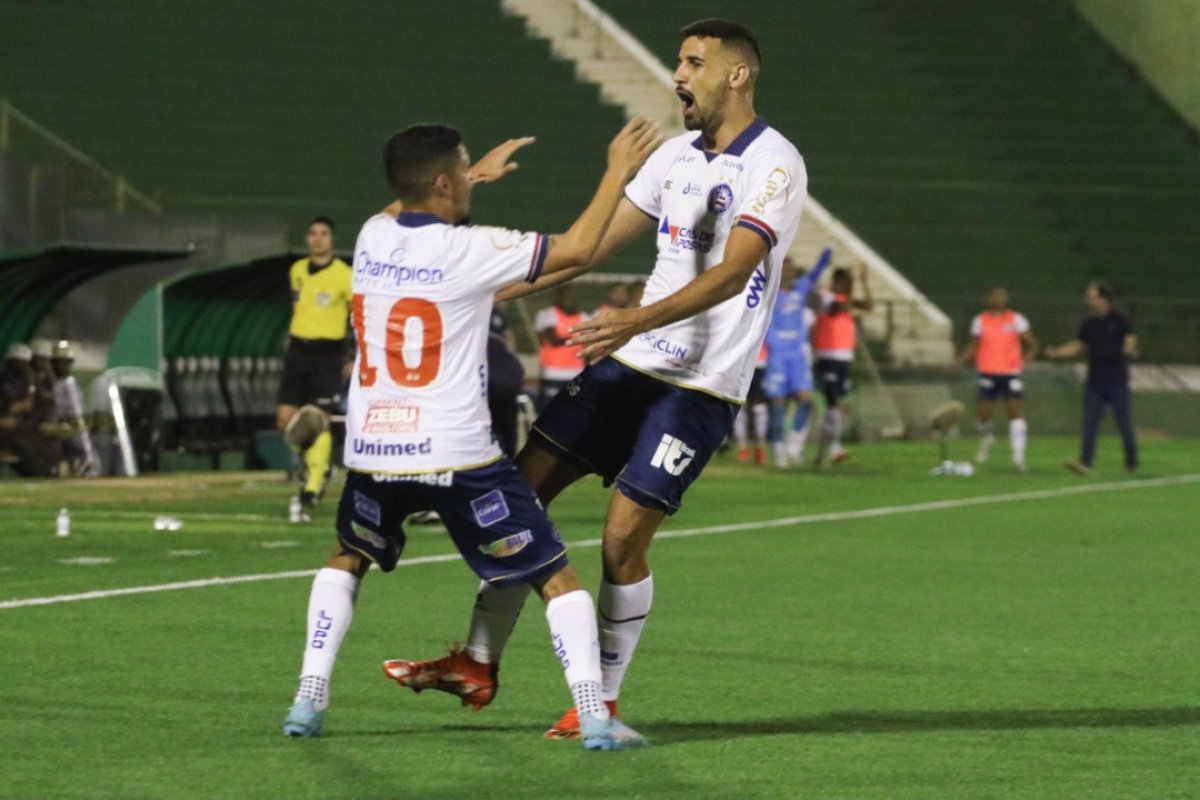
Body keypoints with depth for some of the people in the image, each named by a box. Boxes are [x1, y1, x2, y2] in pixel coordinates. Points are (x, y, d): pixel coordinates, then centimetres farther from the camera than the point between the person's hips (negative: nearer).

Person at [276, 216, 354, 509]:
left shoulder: (343, 275, -8)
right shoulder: (297, 270, 9)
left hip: (328, 353, -5)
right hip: (298, 350, 5)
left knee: (319, 420, -9)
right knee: (286, 419, 0)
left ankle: (313, 486, -1)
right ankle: (311, 462, 26)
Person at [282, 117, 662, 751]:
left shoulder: (372, 238, 5)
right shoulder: (469, 251, -11)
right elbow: (576, 248, -5)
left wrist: (476, 177, 42)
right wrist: (618, 172, 7)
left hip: (372, 453, 5)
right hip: (457, 457, -5)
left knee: (346, 559, 30)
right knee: (555, 575, 5)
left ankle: (308, 699, 17)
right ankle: (594, 715, -6)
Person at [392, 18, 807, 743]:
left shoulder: (774, 165, -13)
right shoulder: (679, 154, 12)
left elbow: (731, 273, -26)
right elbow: (593, 244, 19)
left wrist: (637, 321, -39)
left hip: (702, 386, -7)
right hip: (630, 363, 7)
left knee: (624, 536, -10)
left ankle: (602, 703, 6)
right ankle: (480, 662, 10)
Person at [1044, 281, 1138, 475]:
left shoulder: (1119, 319, -5)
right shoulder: (1088, 321, 9)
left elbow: (1130, 340, -7)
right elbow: (1078, 345, 15)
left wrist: (1129, 349, -29)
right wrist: (1057, 352, 2)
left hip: (1117, 380, -4)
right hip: (1095, 380, 4)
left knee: (1124, 423, 2)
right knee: (1090, 423, -5)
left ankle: (1131, 463, 15)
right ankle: (1085, 462, -11)